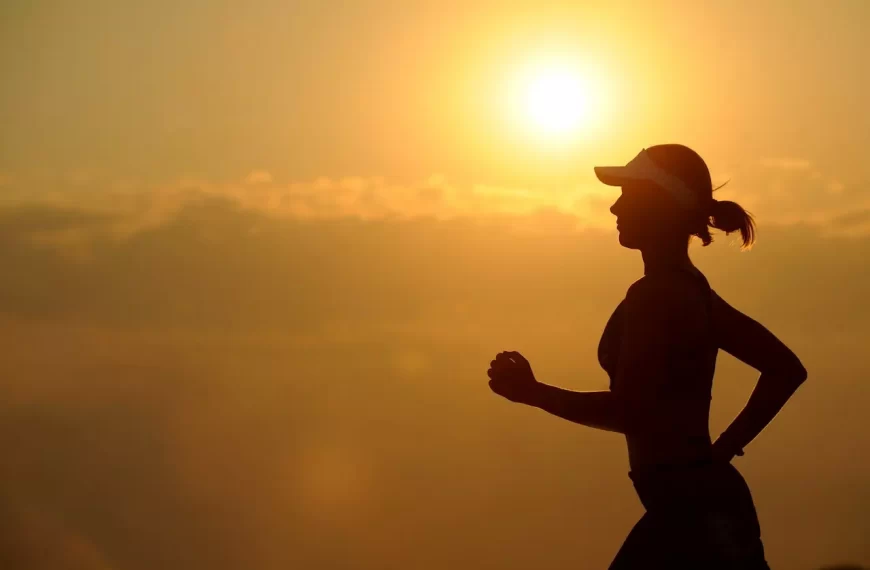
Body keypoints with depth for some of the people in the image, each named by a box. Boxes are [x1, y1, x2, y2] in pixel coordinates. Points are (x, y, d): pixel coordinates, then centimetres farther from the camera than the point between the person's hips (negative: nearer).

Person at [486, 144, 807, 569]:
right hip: (703, 502, 10)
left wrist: (533, 393, -9)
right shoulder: (690, 290, 14)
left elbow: (627, 413, -21)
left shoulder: (654, 295, -15)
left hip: (690, 508, -10)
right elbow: (786, 369, 19)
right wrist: (725, 448, 13)